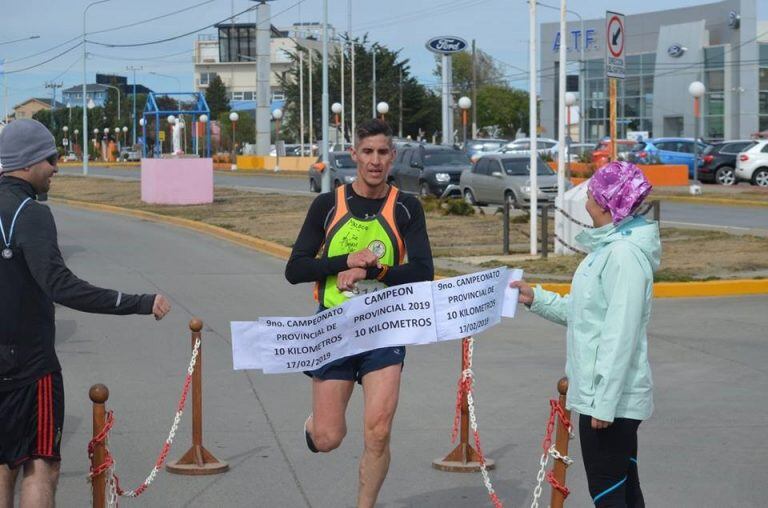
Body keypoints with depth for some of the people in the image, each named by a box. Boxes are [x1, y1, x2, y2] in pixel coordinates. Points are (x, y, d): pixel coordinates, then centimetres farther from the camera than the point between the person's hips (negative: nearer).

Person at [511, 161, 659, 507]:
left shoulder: (624, 255, -19)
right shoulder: (609, 247, 12)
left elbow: (620, 335, -23)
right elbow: (585, 315, 19)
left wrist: (604, 402, -23)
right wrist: (536, 299, 17)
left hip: (611, 398, -10)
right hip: (603, 393, 10)